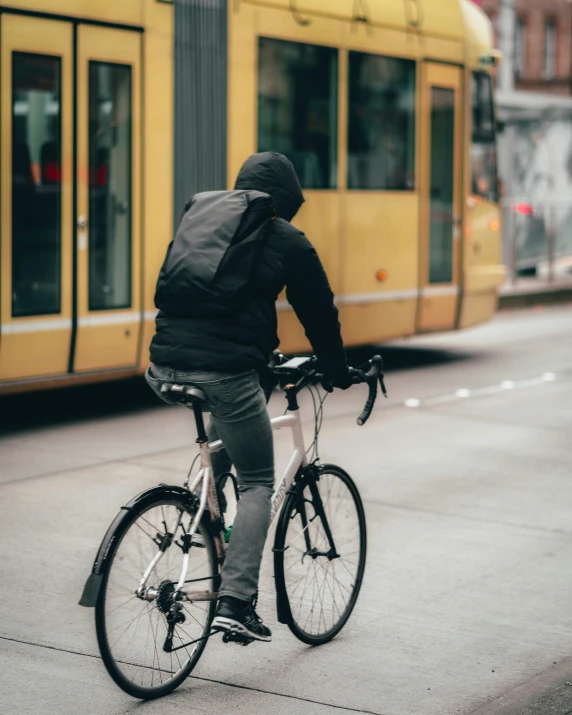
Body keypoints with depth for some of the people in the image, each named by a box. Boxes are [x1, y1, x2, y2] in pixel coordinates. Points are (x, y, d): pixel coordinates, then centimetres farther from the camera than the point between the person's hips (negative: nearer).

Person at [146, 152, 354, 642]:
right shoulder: (287, 242, 7)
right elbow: (319, 313, 13)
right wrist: (339, 374, 28)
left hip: (165, 367, 6)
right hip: (225, 371, -5)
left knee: (221, 445, 34)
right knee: (257, 485, 6)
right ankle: (235, 602, -5)